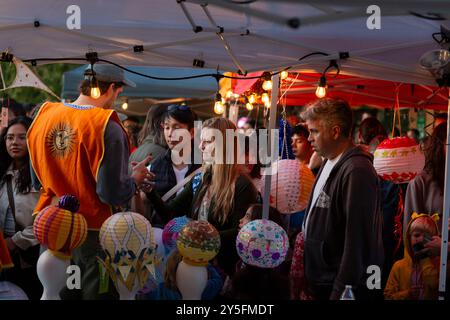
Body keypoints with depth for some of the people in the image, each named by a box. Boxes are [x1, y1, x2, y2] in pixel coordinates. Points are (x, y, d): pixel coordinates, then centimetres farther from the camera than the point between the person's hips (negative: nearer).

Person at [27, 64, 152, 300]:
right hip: (94, 233, -5)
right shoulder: (107, 128, -19)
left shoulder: (44, 116, -1)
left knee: (57, 295, 16)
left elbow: (38, 180, 10)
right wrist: (136, 179, -1)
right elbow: (113, 194, -19)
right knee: (97, 293, 8)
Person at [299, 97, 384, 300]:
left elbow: (357, 239, -24)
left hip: (344, 286, -9)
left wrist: (341, 291, -22)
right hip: (321, 282, 9)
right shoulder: (329, 163, 11)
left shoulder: (357, 171, -20)